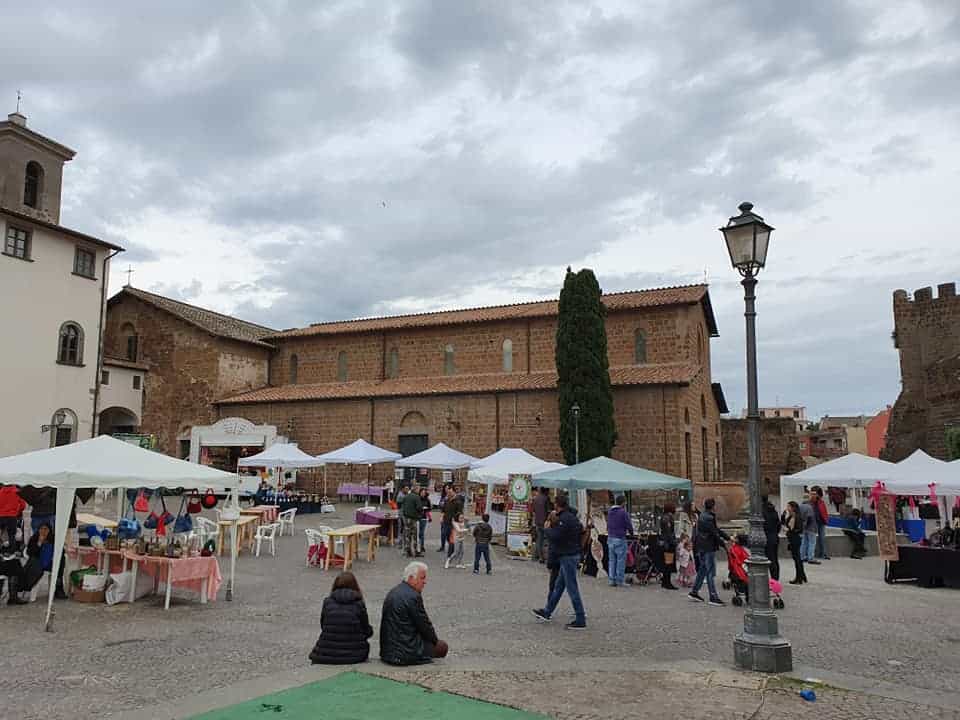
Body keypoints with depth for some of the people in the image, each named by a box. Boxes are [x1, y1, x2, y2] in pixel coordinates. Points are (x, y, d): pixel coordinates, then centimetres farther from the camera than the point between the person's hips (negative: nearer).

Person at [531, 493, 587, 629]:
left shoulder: (564, 518, -19)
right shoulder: (573, 517, 11)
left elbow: (554, 536, -23)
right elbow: (581, 530, 21)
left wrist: (547, 528, -4)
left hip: (568, 557, -10)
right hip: (572, 554, 10)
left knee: (572, 588, -4)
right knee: (558, 586, 17)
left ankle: (580, 620, 1)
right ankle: (547, 612, 27)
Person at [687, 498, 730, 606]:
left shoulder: (703, 516, 15)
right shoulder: (708, 518, -18)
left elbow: (716, 529, 20)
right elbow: (714, 533, -19)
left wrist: (728, 537, 17)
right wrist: (724, 544, -11)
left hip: (702, 548, 10)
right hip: (708, 548, -10)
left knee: (702, 570, 17)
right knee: (711, 572, -5)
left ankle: (694, 592, 22)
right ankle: (713, 597, -2)